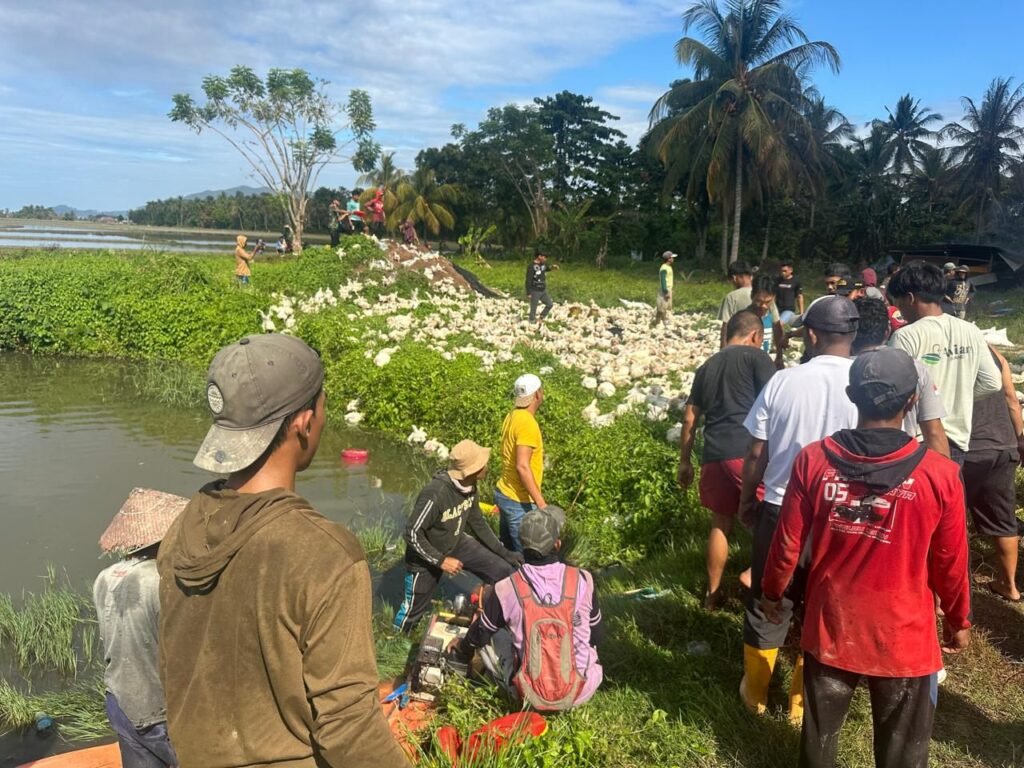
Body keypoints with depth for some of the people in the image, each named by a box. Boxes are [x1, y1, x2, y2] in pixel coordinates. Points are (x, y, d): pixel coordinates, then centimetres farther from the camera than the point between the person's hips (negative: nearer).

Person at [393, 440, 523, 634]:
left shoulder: (469, 486, -13)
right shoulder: (435, 494, -37)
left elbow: (477, 522, 3)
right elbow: (412, 533, -29)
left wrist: (503, 552, 3)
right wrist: (441, 561, -28)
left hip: (456, 544, 7)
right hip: (426, 556, -6)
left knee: (504, 572, -2)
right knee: (414, 609, 11)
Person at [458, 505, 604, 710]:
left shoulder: (506, 590, -12)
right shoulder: (583, 580, -11)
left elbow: (479, 636, 6)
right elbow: (597, 637, 5)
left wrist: (462, 647, 30)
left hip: (531, 695, -1)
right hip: (581, 692, 1)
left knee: (493, 633, 16)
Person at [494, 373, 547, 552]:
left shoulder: (512, 416, 7)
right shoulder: (527, 423, -21)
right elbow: (522, 466, -26)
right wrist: (541, 503, -26)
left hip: (505, 493, 9)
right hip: (520, 501, -9)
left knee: (509, 552, 16)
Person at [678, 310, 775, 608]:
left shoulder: (707, 367, 20)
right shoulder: (755, 357, 3)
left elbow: (690, 418, 20)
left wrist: (684, 462, 25)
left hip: (714, 455, 6)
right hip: (748, 452, -6)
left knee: (721, 523, 17)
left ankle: (713, 593, 23)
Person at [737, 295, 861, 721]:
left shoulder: (783, 381, -10)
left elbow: (756, 453, -5)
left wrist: (746, 500, 11)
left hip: (780, 510, 1)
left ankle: (755, 692, 34)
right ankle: (802, 701, 30)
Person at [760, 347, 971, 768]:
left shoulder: (813, 460, -14)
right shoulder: (940, 474, -18)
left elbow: (788, 544, -5)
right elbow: (950, 564, -6)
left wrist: (771, 591, 13)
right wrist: (959, 620, 13)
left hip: (829, 630, 2)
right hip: (904, 638, -1)